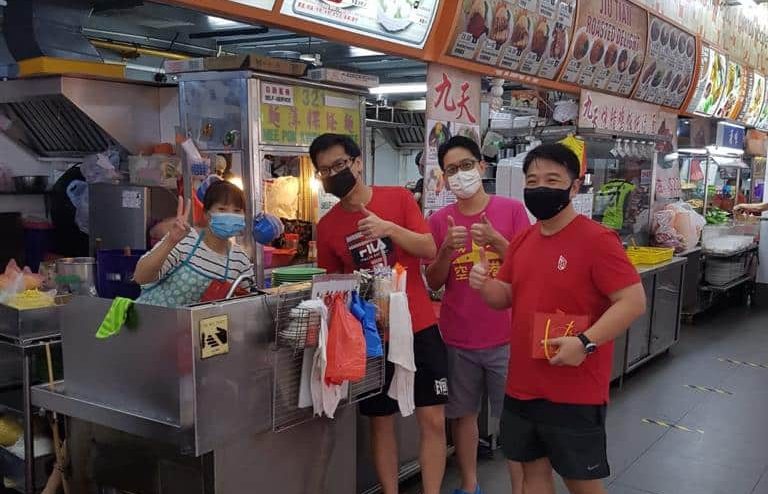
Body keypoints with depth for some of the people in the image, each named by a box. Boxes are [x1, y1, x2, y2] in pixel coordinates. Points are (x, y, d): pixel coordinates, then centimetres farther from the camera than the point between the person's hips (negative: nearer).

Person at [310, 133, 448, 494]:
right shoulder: (327, 226, 1)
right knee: (381, 422, 10)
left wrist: (389, 228, -21)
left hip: (419, 327, -1)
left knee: (433, 420, 3)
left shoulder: (398, 198, -2)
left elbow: (430, 250, -7)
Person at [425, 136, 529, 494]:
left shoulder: (512, 210, -3)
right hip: (458, 337, 2)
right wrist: (447, 250, -15)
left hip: (505, 336, -2)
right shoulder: (439, 221, 2)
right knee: (463, 413, 13)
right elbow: (433, 283, 3)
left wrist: (495, 240, -19)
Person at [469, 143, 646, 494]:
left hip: (575, 393, -7)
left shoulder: (597, 239, -15)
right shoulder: (522, 241, 7)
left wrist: (585, 342, -26)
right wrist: (484, 284, -7)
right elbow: (507, 297, 15)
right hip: (522, 385, 7)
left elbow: (633, 301, -17)